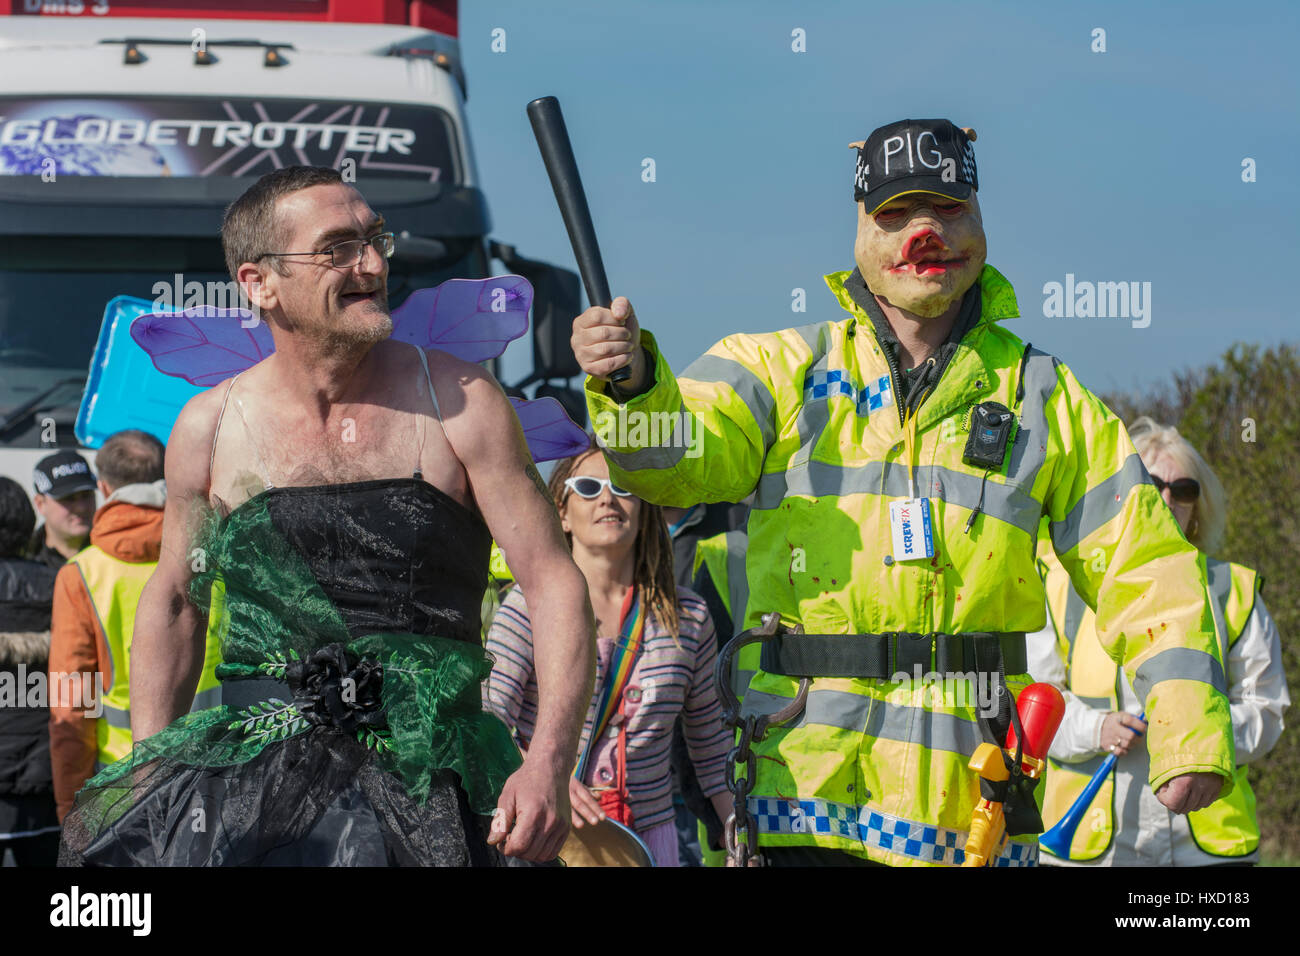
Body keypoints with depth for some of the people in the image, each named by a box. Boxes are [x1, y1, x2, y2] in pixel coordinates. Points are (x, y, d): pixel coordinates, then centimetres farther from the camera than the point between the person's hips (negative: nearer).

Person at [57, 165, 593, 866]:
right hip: (251, 771, 1)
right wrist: (151, 772, 10)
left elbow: (554, 581, -1)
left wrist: (549, 762, -15)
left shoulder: (458, 402, 0)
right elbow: (173, 601, 19)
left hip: (428, 775, -1)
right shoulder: (209, 429, 6)